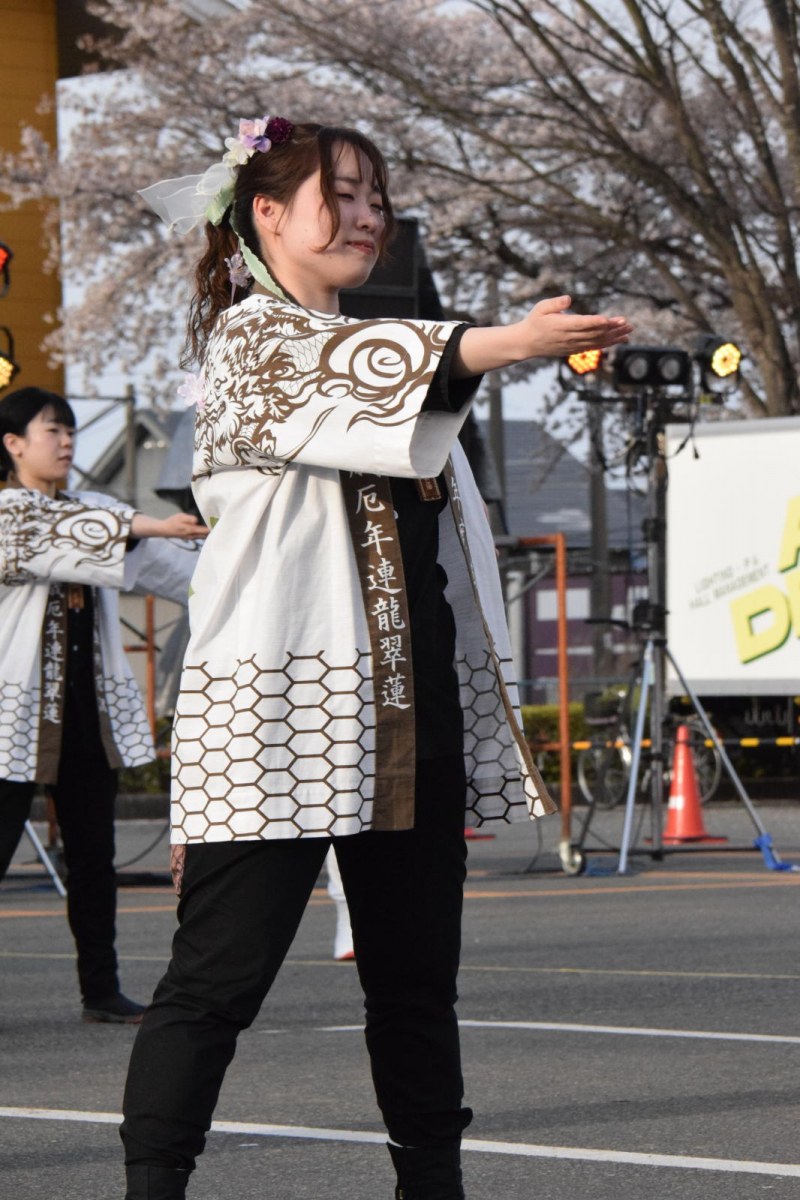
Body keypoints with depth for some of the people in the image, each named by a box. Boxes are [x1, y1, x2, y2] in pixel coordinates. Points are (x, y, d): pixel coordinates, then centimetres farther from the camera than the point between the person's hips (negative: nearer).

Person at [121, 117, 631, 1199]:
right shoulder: (250, 337, -3)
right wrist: (504, 343, -41)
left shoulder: (373, 345, 22)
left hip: (409, 713, 8)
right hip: (279, 715, -8)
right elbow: (347, 379, -26)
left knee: (415, 975, 10)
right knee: (220, 975, -9)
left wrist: (479, 725, 18)